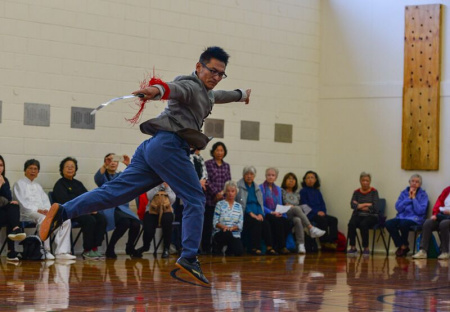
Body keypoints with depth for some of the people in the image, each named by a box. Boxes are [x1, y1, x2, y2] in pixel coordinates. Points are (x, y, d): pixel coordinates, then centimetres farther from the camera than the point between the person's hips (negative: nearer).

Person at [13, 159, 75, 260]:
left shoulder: (38, 186, 31)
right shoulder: (19, 184, 11)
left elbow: (46, 201, 20)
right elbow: (22, 203, -4)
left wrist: (46, 210, -5)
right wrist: (38, 210, -17)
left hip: (43, 212, 6)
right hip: (27, 213, -6)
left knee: (66, 220, -17)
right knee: (43, 219, -40)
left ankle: (61, 252, -29)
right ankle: (46, 251, -37)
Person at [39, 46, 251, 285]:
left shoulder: (206, 93, 29)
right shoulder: (190, 86, 0)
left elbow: (217, 96, 53)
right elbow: (174, 89, -24)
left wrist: (241, 95, 71)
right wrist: (158, 89, -47)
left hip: (152, 148, 9)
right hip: (169, 144, -9)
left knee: (116, 191, 0)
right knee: (195, 200, -6)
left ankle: (63, 212, -9)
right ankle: (189, 258, -12)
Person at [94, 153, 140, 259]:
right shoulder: (104, 176, 11)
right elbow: (97, 178, -14)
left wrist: (128, 165, -20)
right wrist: (105, 165, -29)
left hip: (122, 207, 4)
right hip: (107, 208, -4)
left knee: (136, 223, -26)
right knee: (125, 221, -34)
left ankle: (130, 248, 3)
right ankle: (110, 249, -17)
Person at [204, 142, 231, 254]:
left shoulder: (226, 166, 15)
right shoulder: (208, 164, 2)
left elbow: (229, 182, 11)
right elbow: (207, 181, -5)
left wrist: (223, 192, -5)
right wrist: (216, 193, -10)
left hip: (223, 200, 4)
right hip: (210, 199, -4)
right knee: (208, 224, -4)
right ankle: (206, 248, -1)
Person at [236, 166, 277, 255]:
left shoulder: (256, 187, 21)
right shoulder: (239, 186, 2)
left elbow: (260, 203, 16)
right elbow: (241, 203, -8)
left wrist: (260, 214, -4)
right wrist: (251, 214, -16)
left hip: (256, 213, 5)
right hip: (245, 213, -5)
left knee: (266, 223, -24)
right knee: (256, 223, -32)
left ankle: (269, 247, -27)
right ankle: (255, 248, -31)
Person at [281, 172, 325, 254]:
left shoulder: (297, 194, 28)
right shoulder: (281, 191, 13)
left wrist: (290, 206, 5)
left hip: (295, 215, 3)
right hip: (284, 214, -3)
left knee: (298, 220, -38)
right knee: (297, 208, -38)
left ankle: (301, 245, -54)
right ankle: (311, 228, -49)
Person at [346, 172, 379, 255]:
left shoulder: (374, 192, 2)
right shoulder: (356, 192, 10)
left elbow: (374, 207, -10)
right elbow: (352, 205, -5)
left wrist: (359, 205, -6)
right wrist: (366, 205, -12)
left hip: (371, 216, -3)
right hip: (358, 215, 3)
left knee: (363, 224, -35)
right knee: (351, 223, -30)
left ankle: (366, 248, -22)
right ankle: (353, 247, -21)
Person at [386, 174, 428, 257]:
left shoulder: (423, 195, 4)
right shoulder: (404, 193, 14)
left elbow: (420, 211, -9)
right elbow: (398, 207, 2)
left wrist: (413, 198, -7)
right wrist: (409, 198, -3)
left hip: (415, 219, -4)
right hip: (401, 216, 4)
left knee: (403, 224, -38)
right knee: (388, 223, -27)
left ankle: (404, 246, -10)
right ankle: (402, 246, -11)